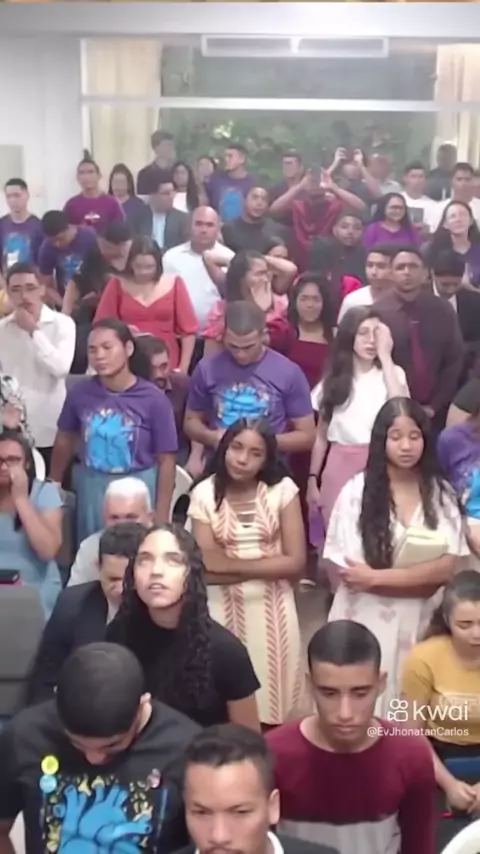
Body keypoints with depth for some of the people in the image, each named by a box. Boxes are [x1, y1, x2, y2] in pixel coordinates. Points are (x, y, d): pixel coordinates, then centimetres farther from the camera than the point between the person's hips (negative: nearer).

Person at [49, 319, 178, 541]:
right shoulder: (80, 392, -7)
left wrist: (161, 516, -9)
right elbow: (65, 439, 9)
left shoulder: (154, 399, -14)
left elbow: (166, 460, -9)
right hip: (92, 488, 3)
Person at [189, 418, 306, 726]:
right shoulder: (204, 493, -4)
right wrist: (268, 564, -11)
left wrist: (234, 564, -11)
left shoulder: (283, 490, -5)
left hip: (272, 608, 0)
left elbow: (296, 562, -9)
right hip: (224, 608, 0)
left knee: (271, 704, 6)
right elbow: (208, 568, -9)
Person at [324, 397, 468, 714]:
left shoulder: (441, 493, 0)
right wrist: (421, 576, -11)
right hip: (367, 621, -2)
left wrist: (376, 576, -16)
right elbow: (349, 573, -11)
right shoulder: (357, 491, -9)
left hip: (421, 622, 2)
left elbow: (447, 568, -8)